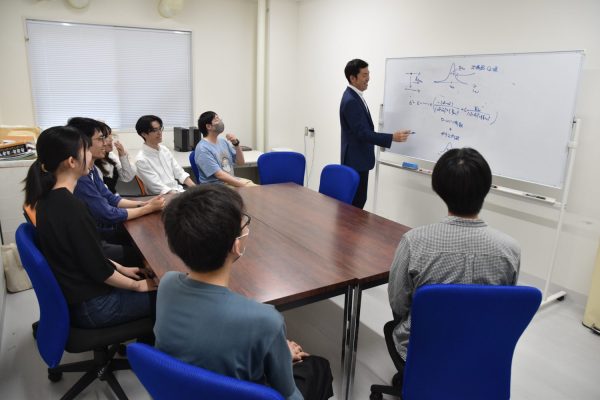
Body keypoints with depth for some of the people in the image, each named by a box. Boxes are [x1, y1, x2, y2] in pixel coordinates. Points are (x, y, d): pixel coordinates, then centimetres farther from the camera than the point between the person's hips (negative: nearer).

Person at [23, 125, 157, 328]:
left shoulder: (48, 198, 0)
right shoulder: (70, 207, -28)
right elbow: (98, 269, -21)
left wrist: (121, 268, 12)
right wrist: (137, 285, -6)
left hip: (73, 294, 8)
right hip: (90, 306, -8)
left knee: (148, 276, 17)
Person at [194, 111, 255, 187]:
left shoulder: (223, 141, 10)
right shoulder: (203, 149, -13)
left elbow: (240, 162, 11)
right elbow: (220, 175, -19)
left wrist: (236, 144, -4)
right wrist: (243, 185, -21)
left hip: (231, 181, 7)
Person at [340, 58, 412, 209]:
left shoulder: (354, 96, 12)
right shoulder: (350, 101, -21)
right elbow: (362, 133, -26)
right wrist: (393, 137, -29)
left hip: (358, 158, 10)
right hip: (355, 160, -10)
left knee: (357, 201, 14)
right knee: (356, 202, -5)